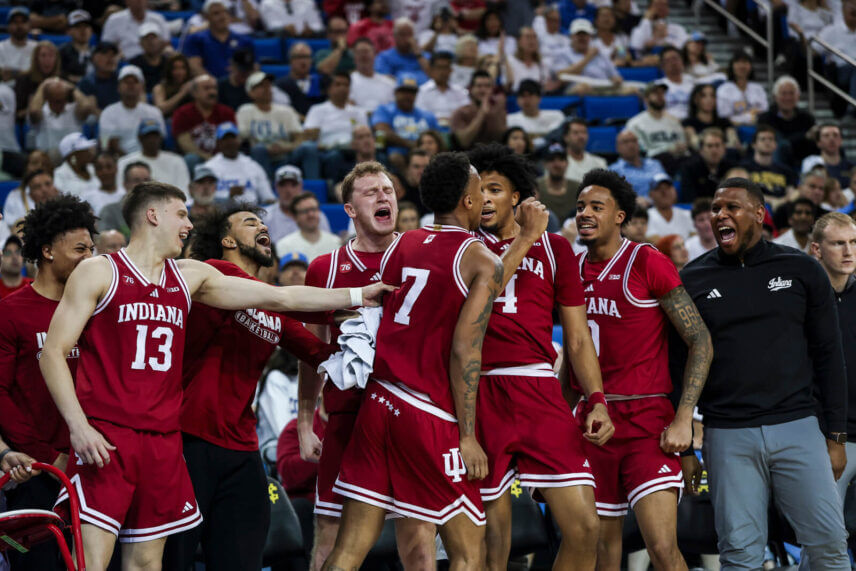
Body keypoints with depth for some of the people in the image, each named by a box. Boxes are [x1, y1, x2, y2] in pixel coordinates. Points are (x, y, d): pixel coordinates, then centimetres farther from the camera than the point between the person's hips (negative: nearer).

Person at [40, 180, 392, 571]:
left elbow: (280, 297, 16)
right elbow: (53, 352, -3)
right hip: (104, 437, -6)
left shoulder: (190, 277, 16)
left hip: (163, 440, 6)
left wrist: (355, 296, 12)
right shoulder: (99, 273, 1)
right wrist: (78, 425, -16)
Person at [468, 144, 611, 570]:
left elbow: (578, 337, 12)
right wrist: (525, 239, -8)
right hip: (479, 395, -1)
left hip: (540, 391, 1)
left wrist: (597, 401, 0)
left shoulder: (554, 247, 14)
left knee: (583, 527, -9)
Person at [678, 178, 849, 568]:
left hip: (797, 429, 0)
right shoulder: (692, 281, 6)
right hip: (728, 437, 0)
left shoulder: (801, 271, 6)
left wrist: (835, 435, 3)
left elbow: (828, 357, 7)